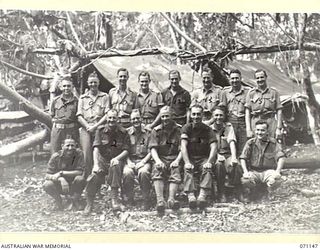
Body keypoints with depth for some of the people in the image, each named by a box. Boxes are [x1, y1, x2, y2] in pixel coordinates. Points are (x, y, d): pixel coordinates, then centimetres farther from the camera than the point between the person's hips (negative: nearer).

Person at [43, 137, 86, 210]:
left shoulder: (79, 154, -16)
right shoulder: (55, 156, -14)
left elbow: (79, 172, -21)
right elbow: (48, 175, -16)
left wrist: (61, 173, -27)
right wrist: (61, 179, -36)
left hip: (73, 186, 0)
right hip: (59, 186, 0)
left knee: (80, 179, -32)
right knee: (47, 185, -29)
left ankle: (75, 201, -6)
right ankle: (58, 200, 2)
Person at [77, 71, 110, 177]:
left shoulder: (105, 96, 10)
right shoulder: (82, 98, 15)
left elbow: (107, 115, 1)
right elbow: (79, 116, 8)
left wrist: (96, 126, -8)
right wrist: (88, 127, -8)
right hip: (86, 129, 1)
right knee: (87, 156, -8)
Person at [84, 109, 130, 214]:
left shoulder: (123, 133, 3)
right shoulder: (100, 131, 5)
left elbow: (126, 150, -1)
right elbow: (96, 148, -5)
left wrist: (117, 158, -21)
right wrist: (96, 165, -19)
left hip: (117, 160, -1)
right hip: (102, 160, 1)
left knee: (115, 166, -37)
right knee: (93, 179, -25)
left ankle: (114, 198, -31)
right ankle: (89, 203, 0)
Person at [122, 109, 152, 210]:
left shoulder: (148, 132, 3)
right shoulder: (127, 132, 8)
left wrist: (143, 161, -14)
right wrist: (129, 162, -10)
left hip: (144, 160, -1)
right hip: (130, 160, 1)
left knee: (143, 172, -34)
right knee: (127, 172, -31)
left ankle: (146, 200, -18)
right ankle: (129, 199, -11)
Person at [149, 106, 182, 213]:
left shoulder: (179, 130, 8)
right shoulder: (156, 131, 11)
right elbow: (153, 149, 3)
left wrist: (177, 160, -15)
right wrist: (158, 161, -16)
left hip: (174, 159, 0)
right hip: (161, 158, 0)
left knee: (176, 170, -31)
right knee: (157, 170, -30)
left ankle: (171, 199, -42)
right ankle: (160, 200, -41)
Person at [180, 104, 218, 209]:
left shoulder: (207, 129, 2)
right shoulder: (187, 128, 1)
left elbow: (213, 147, -9)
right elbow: (183, 146, -11)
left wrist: (209, 162, -27)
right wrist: (187, 162, -27)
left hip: (204, 158, 0)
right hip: (190, 158, 0)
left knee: (207, 169, -32)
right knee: (188, 170, -32)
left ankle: (203, 196, -46)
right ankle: (191, 197, -46)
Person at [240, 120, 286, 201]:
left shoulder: (273, 143, -1)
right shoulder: (250, 143, 0)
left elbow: (281, 157, -8)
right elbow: (243, 158, -4)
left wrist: (277, 171, -23)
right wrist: (245, 171, -19)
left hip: (268, 171, 0)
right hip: (254, 171, 0)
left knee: (277, 179, -33)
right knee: (245, 180, -32)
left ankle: (270, 192, 2)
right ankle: (249, 193, 5)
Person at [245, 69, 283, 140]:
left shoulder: (274, 92, 9)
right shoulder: (251, 93, 9)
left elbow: (279, 111, 7)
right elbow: (247, 112, 4)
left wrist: (279, 128, -2)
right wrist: (248, 129, -5)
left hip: (270, 124, 0)